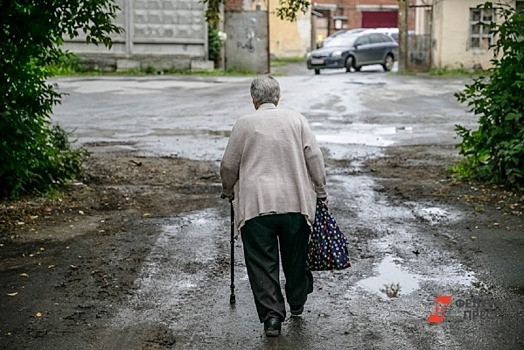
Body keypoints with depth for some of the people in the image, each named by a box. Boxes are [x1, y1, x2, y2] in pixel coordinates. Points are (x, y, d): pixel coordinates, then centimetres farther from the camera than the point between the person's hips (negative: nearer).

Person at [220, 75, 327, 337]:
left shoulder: (244, 124, 0)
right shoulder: (296, 120, 4)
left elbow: (229, 165, 6)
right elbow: (314, 157, 1)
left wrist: (228, 191, 24)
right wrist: (320, 191, 11)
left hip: (256, 204, -2)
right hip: (295, 202, 2)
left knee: (262, 263, 3)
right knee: (295, 256, 19)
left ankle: (272, 315, -3)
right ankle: (297, 304, 34)